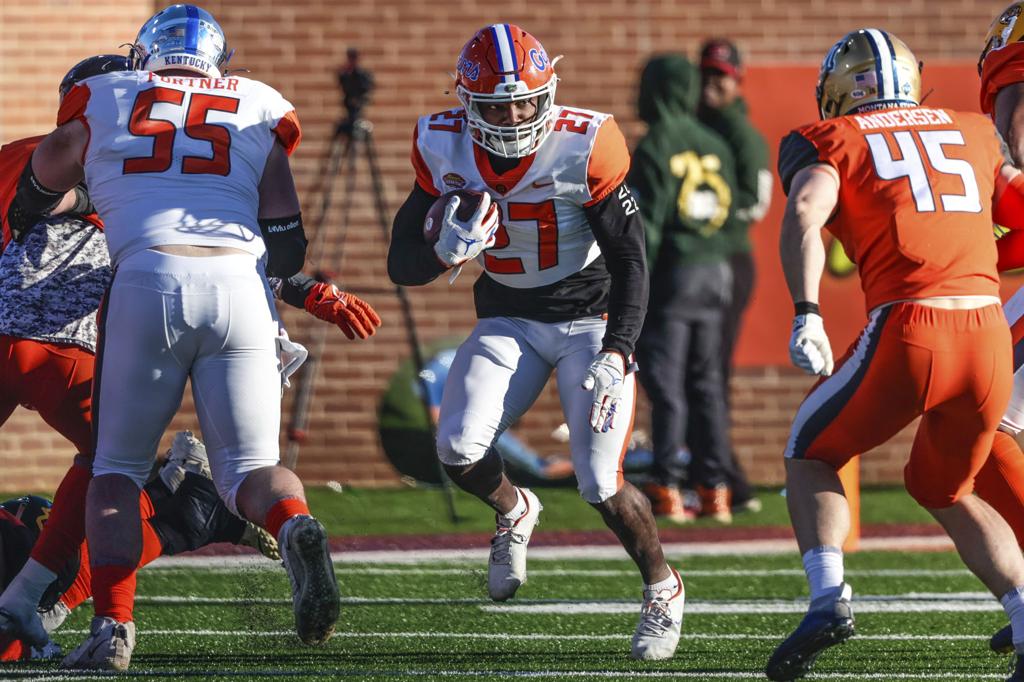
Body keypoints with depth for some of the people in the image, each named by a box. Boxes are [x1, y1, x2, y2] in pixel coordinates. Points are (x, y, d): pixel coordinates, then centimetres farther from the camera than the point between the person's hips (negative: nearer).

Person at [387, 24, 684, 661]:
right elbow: (402, 265, -5)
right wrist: (448, 250, -28)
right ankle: (514, 512, 18)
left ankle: (663, 589, 15)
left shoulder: (584, 147, -21)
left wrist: (616, 355, -25)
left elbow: (630, 261, -15)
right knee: (459, 448, -18)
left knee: (602, 484, -14)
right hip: (509, 320, 4)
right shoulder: (446, 150, -10)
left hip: (592, 317, -4)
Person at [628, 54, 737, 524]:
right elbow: (730, 210, 10)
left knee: (665, 381, -3)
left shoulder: (655, 148, -10)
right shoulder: (715, 148, 9)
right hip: (714, 273, 6)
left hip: (671, 273, -6)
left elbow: (645, 224, -15)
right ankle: (713, 489, 10)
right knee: (706, 383, 11)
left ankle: (667, 489, -5)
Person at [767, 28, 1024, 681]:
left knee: (811, 457, 20)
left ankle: (829, 597, -2)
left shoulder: (828, 141, 11)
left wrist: (807, 315, -15)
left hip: (907, 331, -4)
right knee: (947, 491, 26)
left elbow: (806, 210, -8)